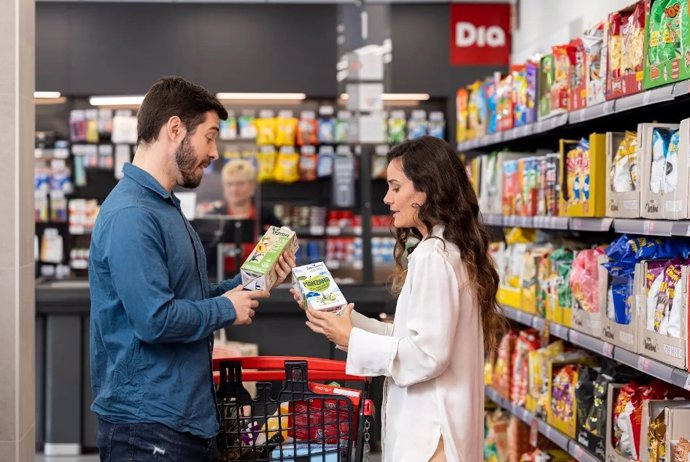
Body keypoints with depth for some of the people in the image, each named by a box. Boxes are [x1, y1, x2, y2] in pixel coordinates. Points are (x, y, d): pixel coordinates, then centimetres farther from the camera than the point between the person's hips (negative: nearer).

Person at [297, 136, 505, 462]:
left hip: (428, 432, -9)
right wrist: (345, 319, 7)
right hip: (426, 423, 9)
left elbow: (427, 355, -21)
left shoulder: (433, 256, -17)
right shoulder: (449, 250, 13)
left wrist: (351, 339, -13)